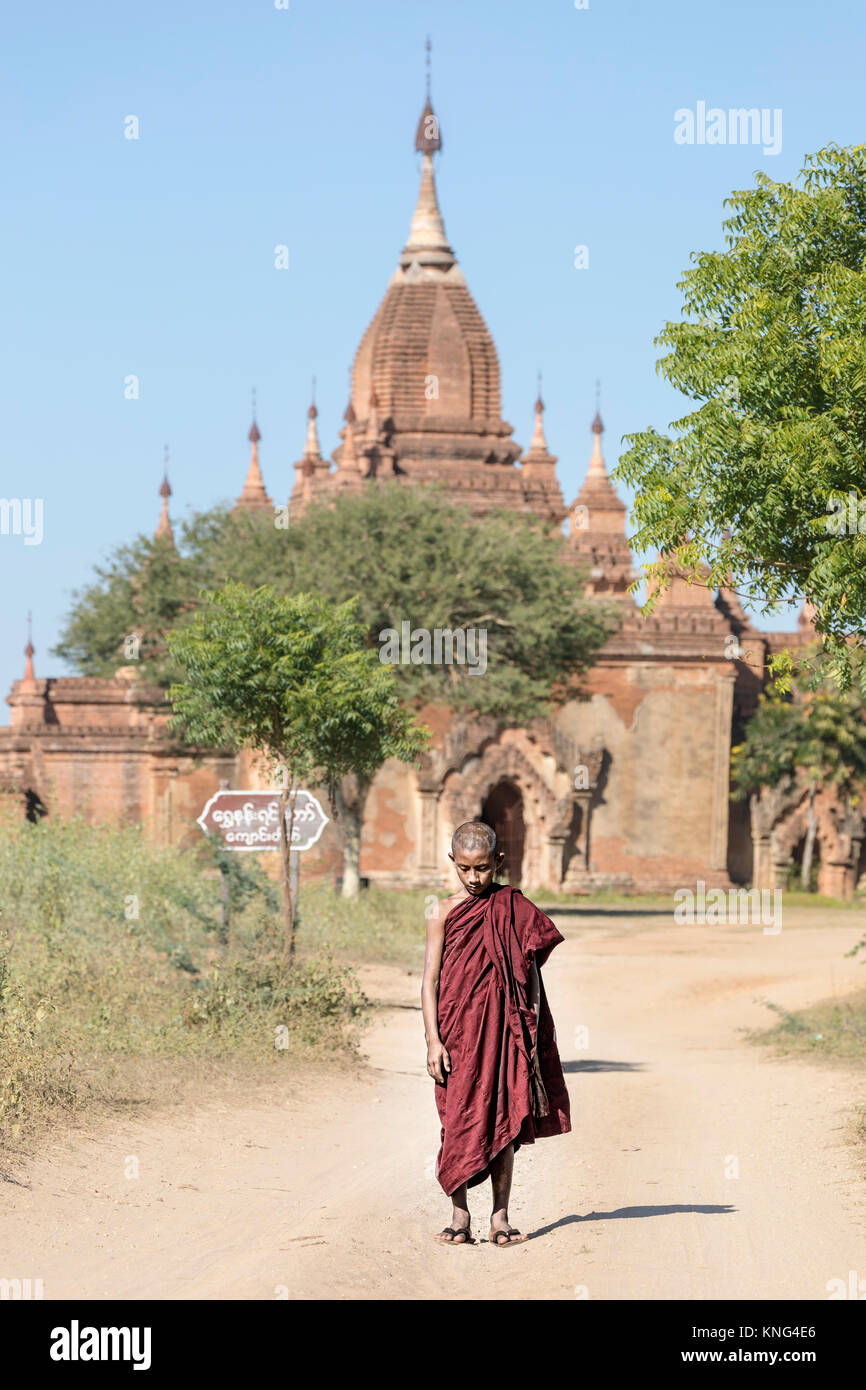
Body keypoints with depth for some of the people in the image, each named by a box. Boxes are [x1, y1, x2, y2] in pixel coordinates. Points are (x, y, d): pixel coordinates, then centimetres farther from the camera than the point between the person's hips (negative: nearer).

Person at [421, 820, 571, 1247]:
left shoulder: (513, 908, 4)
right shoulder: (443, 913, 0)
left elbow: (530, 971, 8)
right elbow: (430, 981, -1)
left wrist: (531, 1031, 3)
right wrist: (433, 1040, -8)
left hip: (503, 1030, 1)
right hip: (458, 1032, -1)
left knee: (504, 1122, 3)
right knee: (458, 1123, 0)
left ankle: (500, 1215, 9)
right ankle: (459, 1215, 7)